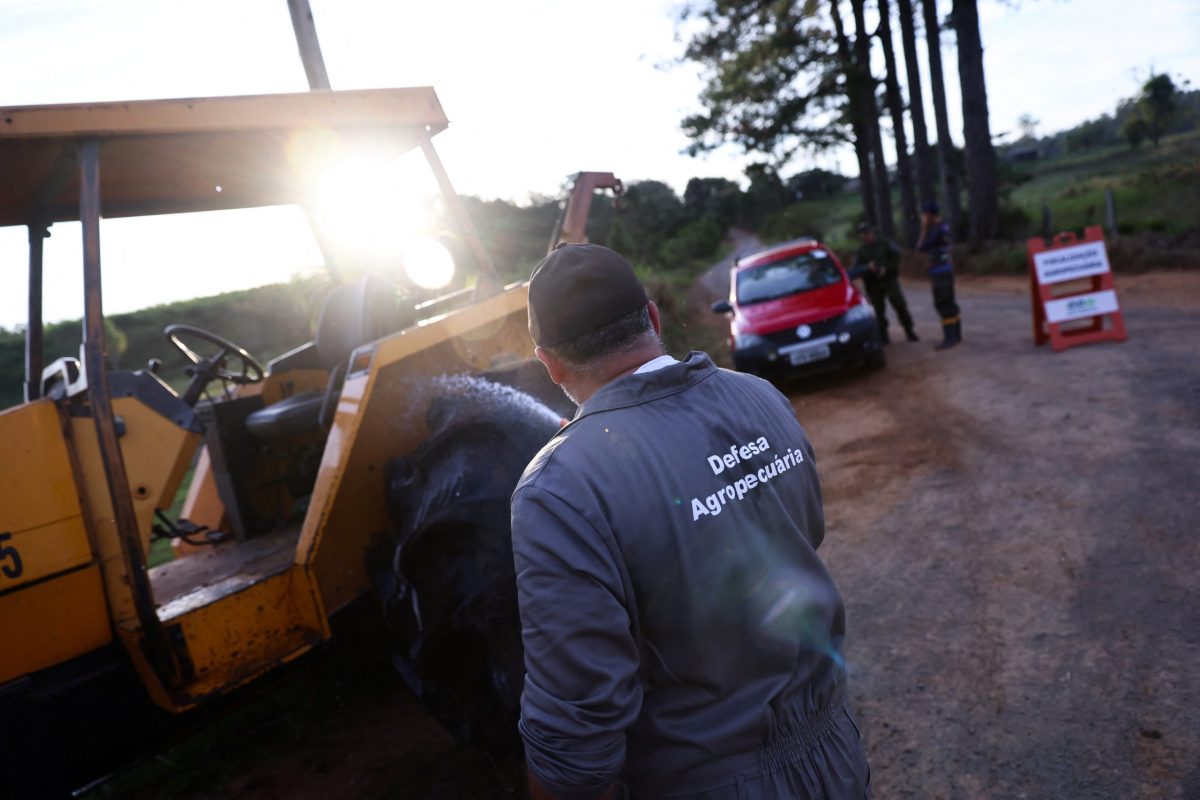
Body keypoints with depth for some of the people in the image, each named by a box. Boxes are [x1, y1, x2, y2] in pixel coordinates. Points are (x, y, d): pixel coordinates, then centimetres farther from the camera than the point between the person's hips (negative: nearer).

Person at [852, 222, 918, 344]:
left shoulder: (886, 244, 3)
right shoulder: (861, 251, 9)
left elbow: (896, 256, -3)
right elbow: (857, 267, -2)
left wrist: (886, 268, -16)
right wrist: (868, 267, -21)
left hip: (890, 280, -1)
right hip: (873, 284, 1)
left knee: (900, 305, -2)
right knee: (879, 310, 3)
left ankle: (910, 332, 8)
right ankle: (883, 335, 12)